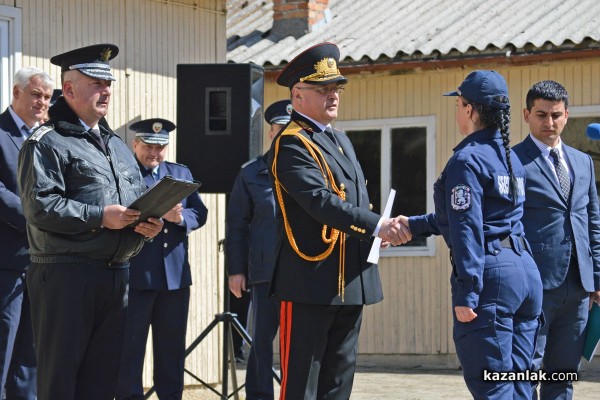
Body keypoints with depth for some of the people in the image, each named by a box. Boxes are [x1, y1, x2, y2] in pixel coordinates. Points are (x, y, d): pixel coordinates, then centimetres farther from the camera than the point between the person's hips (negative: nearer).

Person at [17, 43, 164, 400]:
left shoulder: (118, 146, 21)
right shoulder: (48, 143, -6)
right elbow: (39, 206, -17)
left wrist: (151, 224, 0)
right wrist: (101, 217, -20)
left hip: (116, 275, 8)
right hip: (65, 275, -8)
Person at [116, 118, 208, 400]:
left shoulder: (181, 173, 17)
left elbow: (200, 213, 9)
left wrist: (181, 217, -12)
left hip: (176, 273, 5)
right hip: (134, 272, -5)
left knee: (172, 346, 10)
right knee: (130, 345, 0)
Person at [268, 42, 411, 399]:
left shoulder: (341, 140, 18)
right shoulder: (291, 145, -12)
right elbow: (320, 201, -24)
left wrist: (384, 228, 3)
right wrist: (377, 226, -28)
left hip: (351, 281, 9)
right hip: (311, 280, -9)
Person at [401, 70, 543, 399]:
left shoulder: (467, 160, -10)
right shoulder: (509, 156, 16)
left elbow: (467, 230, -16)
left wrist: (466, 295, -17)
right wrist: (413, 225, 30)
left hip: (490, 273, -9)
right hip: (525, 270, 9)